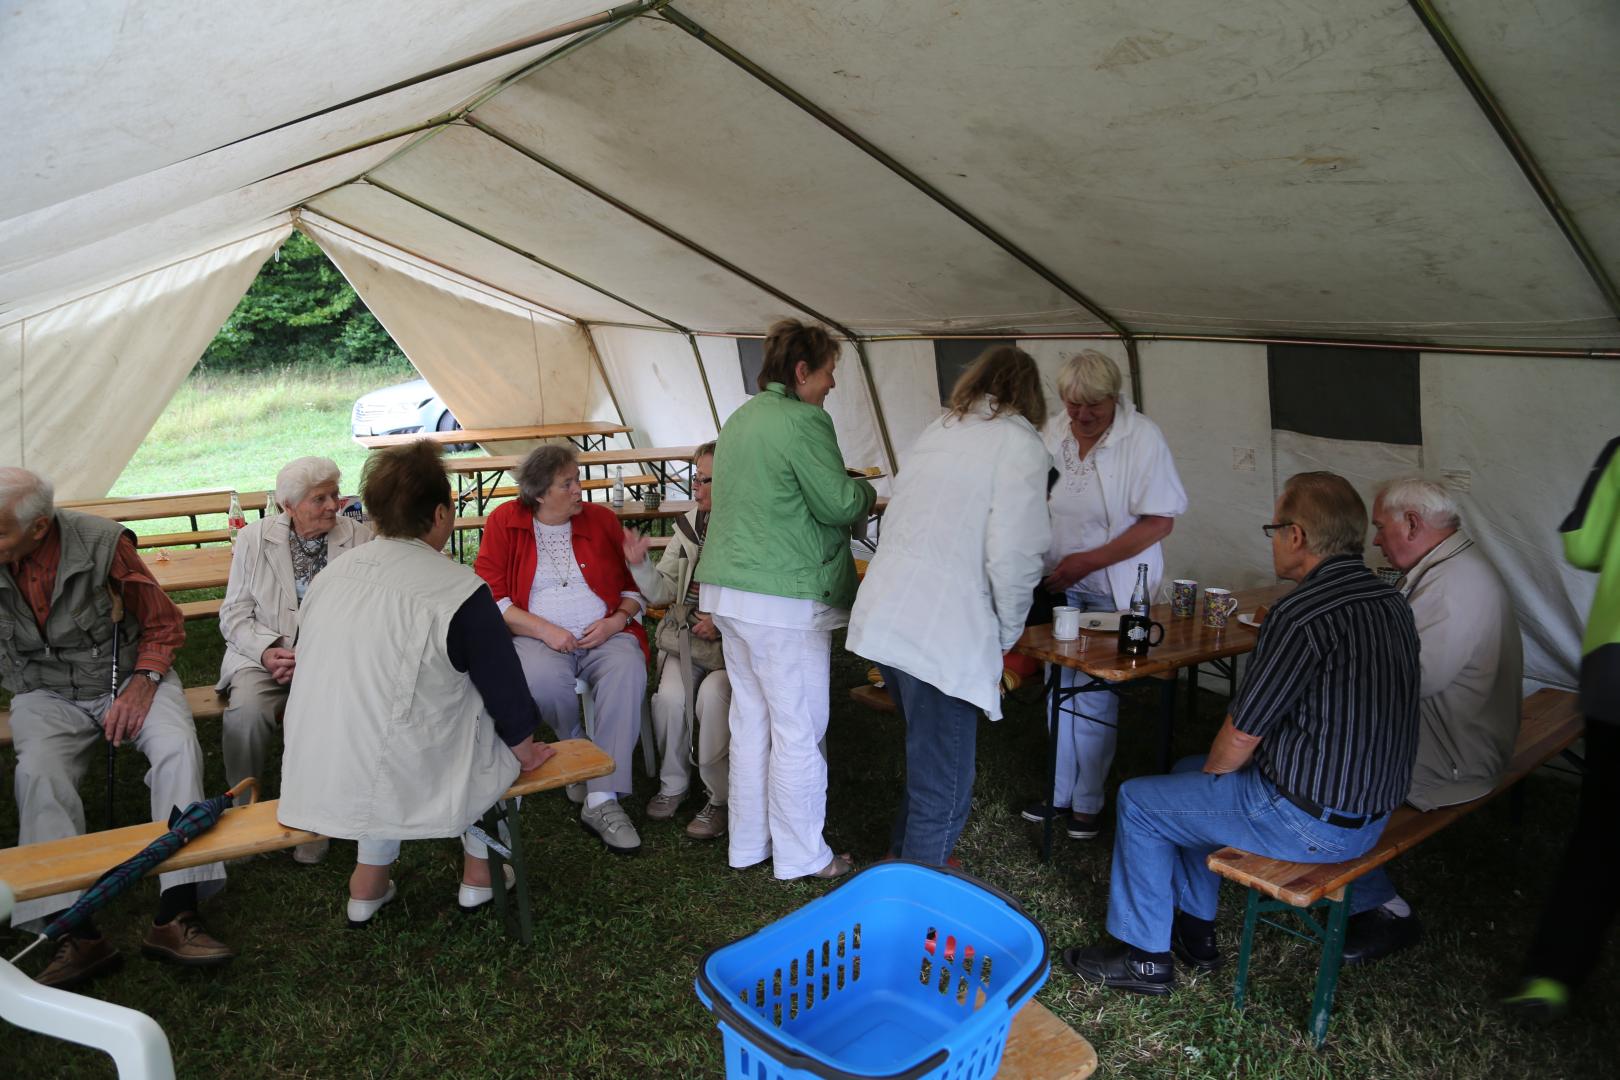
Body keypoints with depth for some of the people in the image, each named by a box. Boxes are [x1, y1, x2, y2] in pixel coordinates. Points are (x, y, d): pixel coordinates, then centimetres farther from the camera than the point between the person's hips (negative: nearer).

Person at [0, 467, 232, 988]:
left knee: (178, 748, -28)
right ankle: (78, 933, -28)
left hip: (127, 676, -1)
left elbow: (164, 625, -3)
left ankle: (174, 915, -29)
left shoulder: (102, 543, -14)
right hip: (45, 694, 2)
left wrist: (143, 682, -16)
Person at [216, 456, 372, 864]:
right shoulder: (253, 538, 6)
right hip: (265, 655, 1)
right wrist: (265, 650, -15)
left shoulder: (358, 538, 2)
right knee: (245, 711, -28)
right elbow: (234, 613, 5)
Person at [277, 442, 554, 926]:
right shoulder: (458, 590, -16)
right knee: (498, 739, 20)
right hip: (397, 786, -6)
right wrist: (526, 750, 11)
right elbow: (504, 687, -7)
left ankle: (368, 883, 32)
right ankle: (479, 873, 31)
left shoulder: (330, 574, 3)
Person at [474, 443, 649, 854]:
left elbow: (635, 584, 14)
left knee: (627, 673, -32)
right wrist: (544, 629, -13)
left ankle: (602, 801, -29)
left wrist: (617, 620, -7)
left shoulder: (601, 519, 11)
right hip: (536, 637, -2)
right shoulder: (504, 522, 4)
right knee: (543, 680, -37)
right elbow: (490, 596, -2)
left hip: (605, 636, 2)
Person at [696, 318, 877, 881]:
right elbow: (838, 504, -16)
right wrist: (866, 490, 6)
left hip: (727, 589, 9)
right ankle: (801, 856, 15)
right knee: (798, 730, 3)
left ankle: (749, 842, 27)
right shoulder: (804, 421, -15)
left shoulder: (738, 419, 15)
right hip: (782, 600, -9)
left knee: (751, 721, 16)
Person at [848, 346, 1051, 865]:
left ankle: (904, 858, 45)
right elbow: (1012, 556, -16)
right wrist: (1007, 633, 0)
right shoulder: (1019, 444, -7)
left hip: (883, 615, 8)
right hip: (943, 632, -8)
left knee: (926, 758, 28)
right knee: (943, 788, 5)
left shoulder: (937, 430, 14)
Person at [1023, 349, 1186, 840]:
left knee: (1093, 697, 0)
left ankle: (1087, 802, 19)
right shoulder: (1054, 432, -1)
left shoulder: (1142, 436, -16)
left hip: (1113, 588, -5)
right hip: (1061, 584, 5)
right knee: (1059, 689, 12)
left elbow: (1160, 521, -17)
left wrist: (1088, 561, -22)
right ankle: (1062, 791, 28)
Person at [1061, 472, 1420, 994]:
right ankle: (1195, 932, 34)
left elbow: (1240, 737, -18)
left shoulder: (1302, 613, -24)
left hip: (1310, 819, -9)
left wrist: (1210, 775, 5)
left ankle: (1143, 956, 19)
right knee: (1188, 774, 26)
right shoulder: (1390, 602, 4)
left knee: (1139, 802, 6)